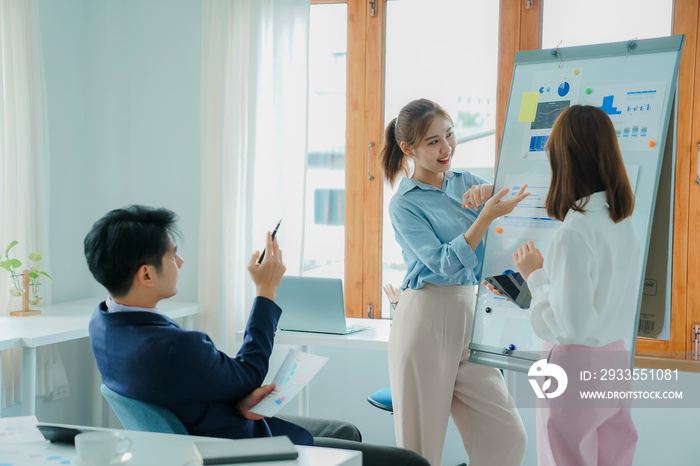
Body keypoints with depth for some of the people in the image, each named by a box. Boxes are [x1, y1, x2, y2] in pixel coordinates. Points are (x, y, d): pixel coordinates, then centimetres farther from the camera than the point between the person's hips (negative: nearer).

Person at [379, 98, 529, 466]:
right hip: (426, 317, -5)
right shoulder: (404, 204, -4)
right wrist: (486, 215, -24)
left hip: (471, 317, 5)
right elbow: (445, 263, -15)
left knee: (506, 436, 2)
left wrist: (488, 192, -13)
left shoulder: (466, 182, 12)